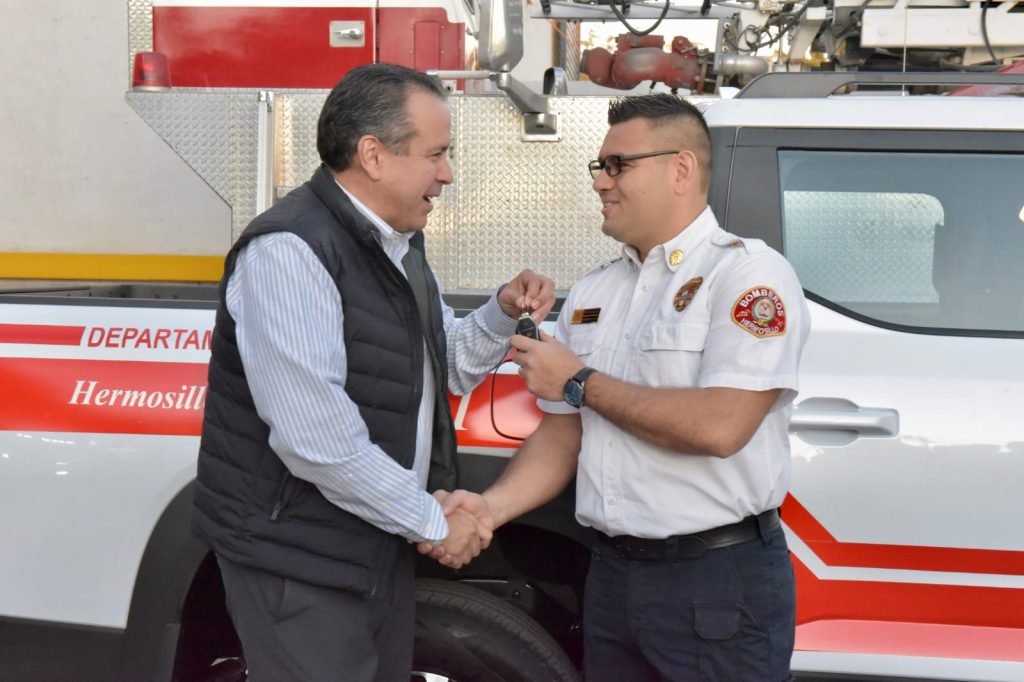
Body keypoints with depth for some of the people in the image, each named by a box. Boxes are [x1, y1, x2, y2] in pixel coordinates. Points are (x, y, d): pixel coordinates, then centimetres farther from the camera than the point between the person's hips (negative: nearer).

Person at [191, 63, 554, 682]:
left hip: (384, 549, 9)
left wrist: (504, 313, 2)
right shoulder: (289, 250, -22)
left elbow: (447, 367, 22)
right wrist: (433, 522, -18)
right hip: (299, 563, -9)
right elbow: (315, 438, -28)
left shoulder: (399, 246, 11)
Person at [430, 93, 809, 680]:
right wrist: (493, 506, -7)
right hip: (613, 573, 6)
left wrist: (579, 383, -12)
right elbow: (562, 435, 12)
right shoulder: (593, 293, 12)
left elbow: (719, 426, -22)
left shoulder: (747, 273, -10)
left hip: (720, 581, -6)